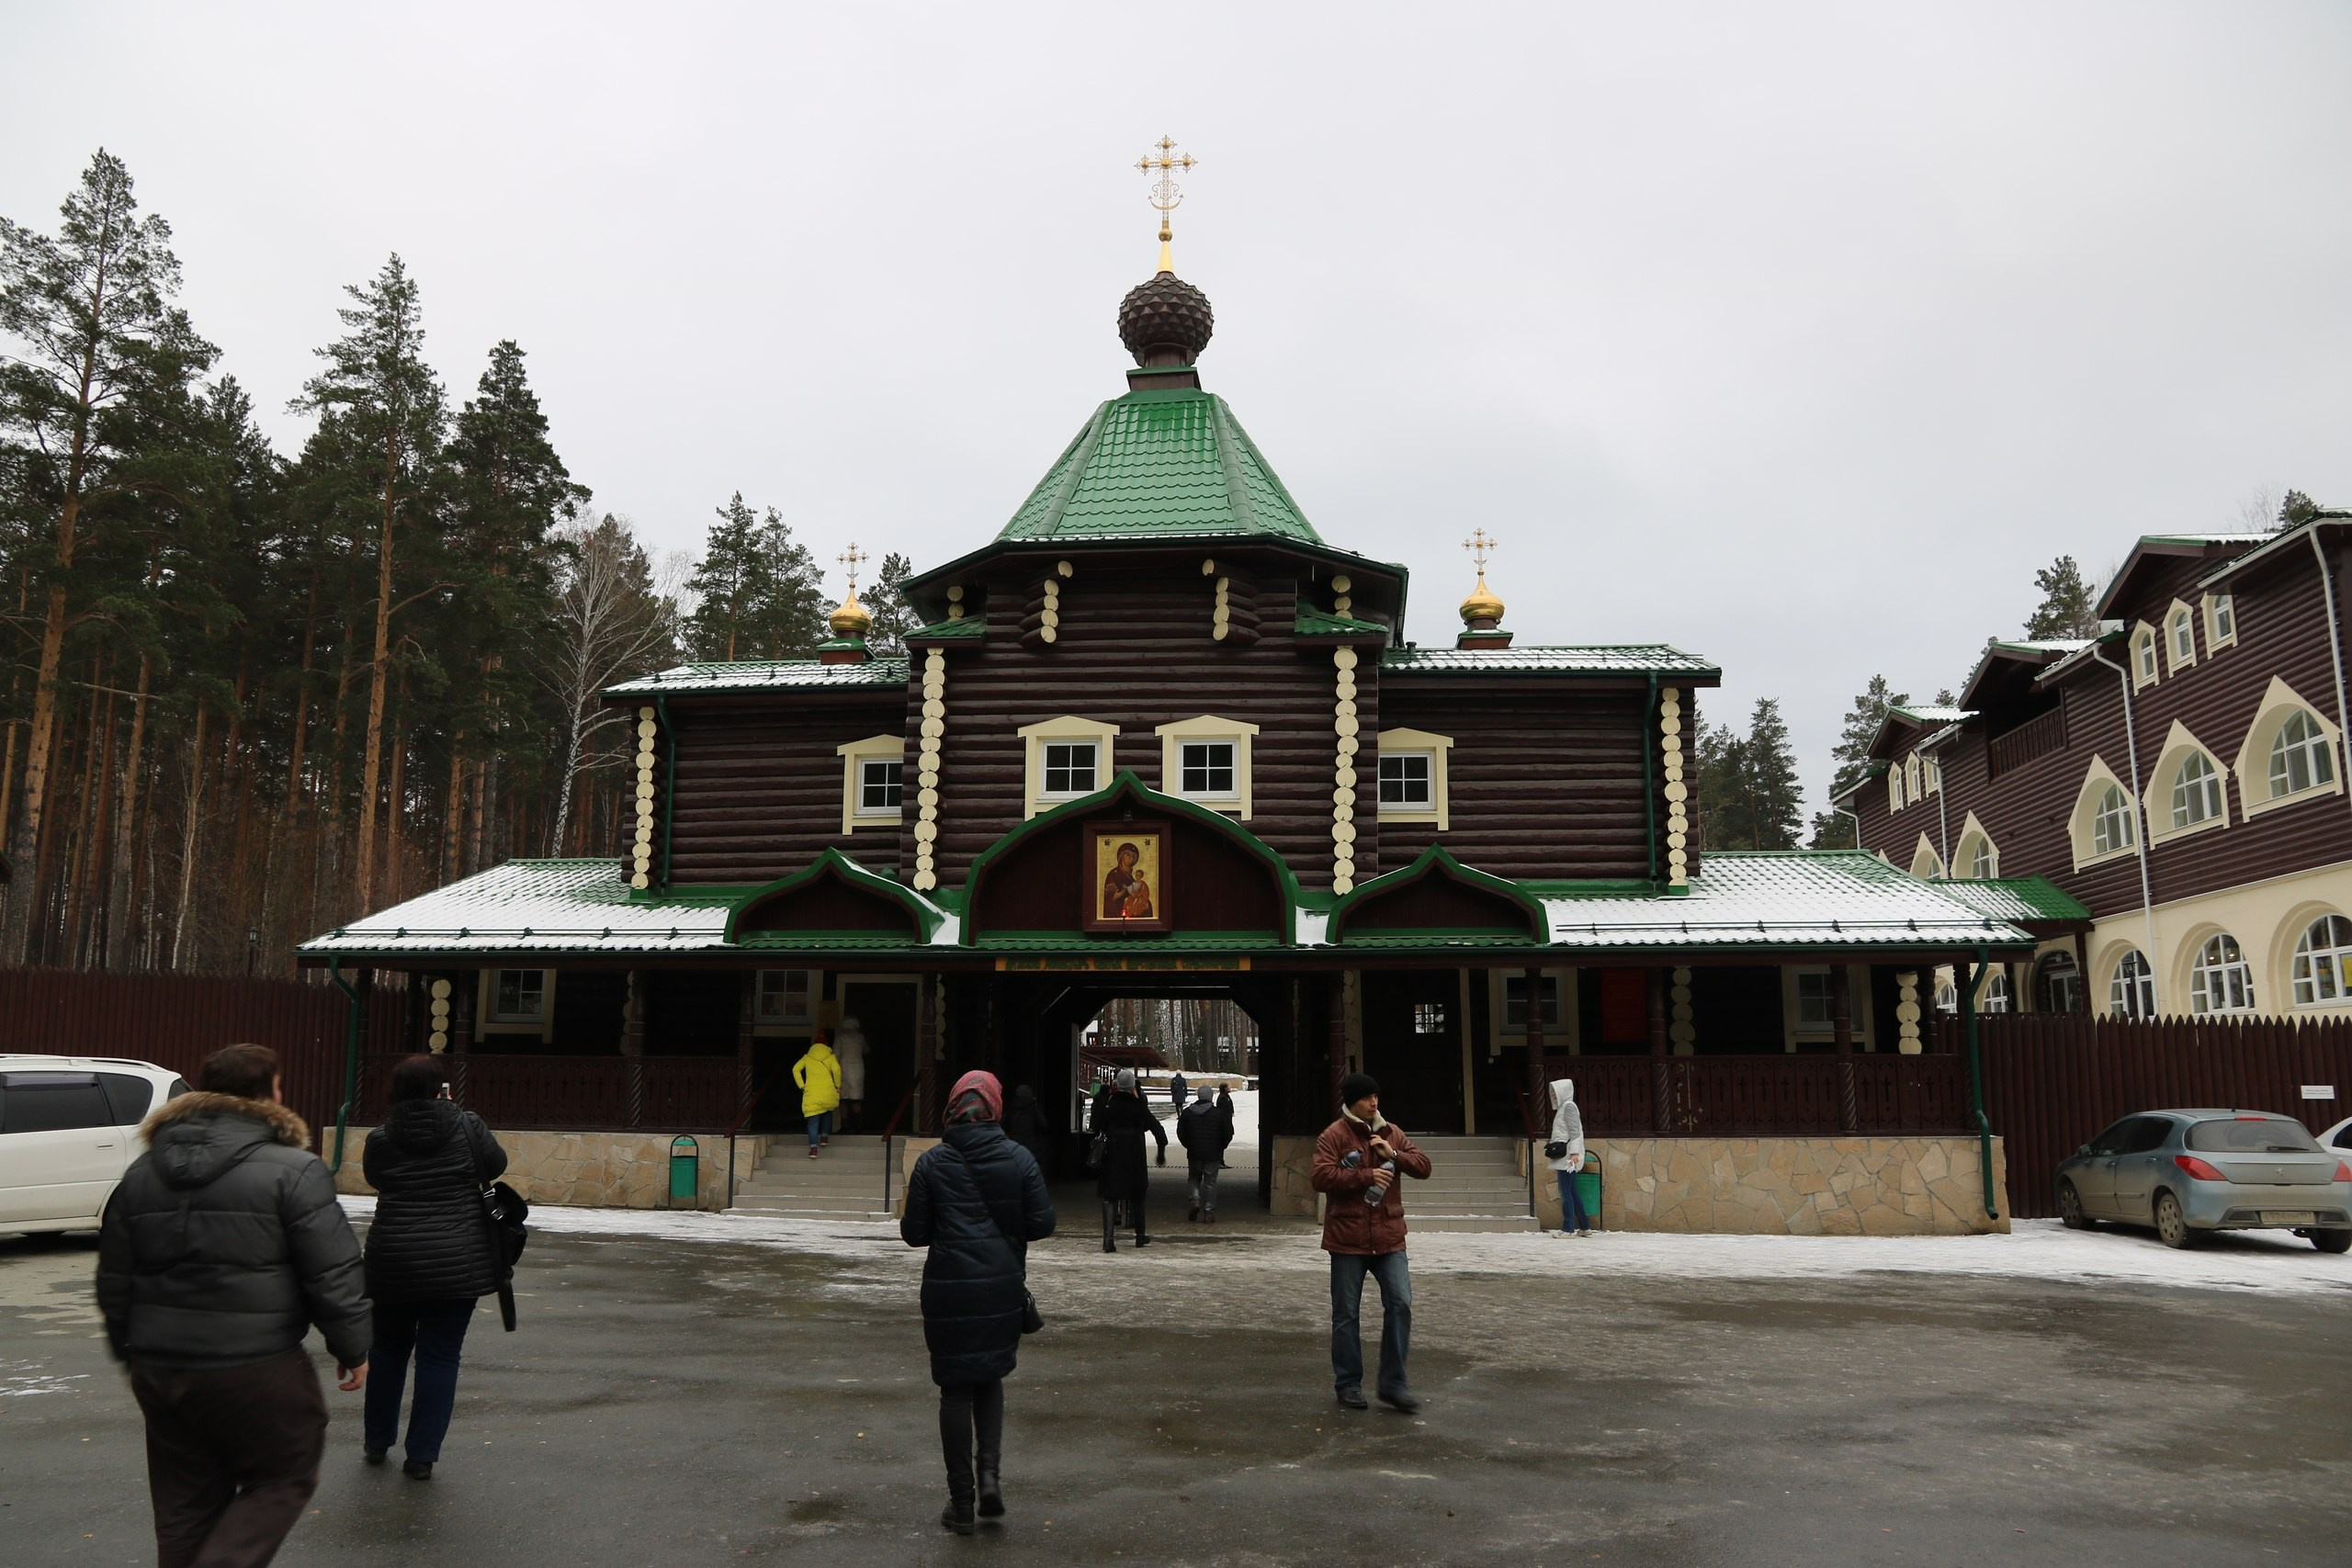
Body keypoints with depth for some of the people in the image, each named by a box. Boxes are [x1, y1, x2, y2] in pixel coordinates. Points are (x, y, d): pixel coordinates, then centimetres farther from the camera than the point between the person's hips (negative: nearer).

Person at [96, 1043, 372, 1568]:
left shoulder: (142, 1171, 8)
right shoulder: (292, 1170, -12)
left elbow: (114, 1277, 15)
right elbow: (333, 1274, -13)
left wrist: (131, 1353, 26)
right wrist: (353, 1349, 0)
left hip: (160, 1367, 6)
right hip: (256, 1368, -6)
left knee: (185, 1500, 18)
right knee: (282, 1481, 10)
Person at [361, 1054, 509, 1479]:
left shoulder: (380, 1139, -3)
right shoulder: (466, 1126, -8)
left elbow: (375, 1179, 13)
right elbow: (496, 1165, 5)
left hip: (393, 1261, 2)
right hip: (457, 1263, -2)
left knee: (389, 1349, 21)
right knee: (440, 1356, 4)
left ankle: (377, 1441, 34)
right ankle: (422, 1455, 7)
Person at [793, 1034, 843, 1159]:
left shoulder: (807, 1057, 14)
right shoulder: (830, 1056, 7)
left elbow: (795, 1069, 3)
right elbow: (836, 1069, -10)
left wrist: (802, 1086, 5)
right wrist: (838, 1086, 1)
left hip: (811, 1093, 0)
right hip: (828, 1091, 0)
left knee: (813, 1121, -3)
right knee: (828, 1113, 29)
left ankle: (813, 1147, -19)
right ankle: (824, 1135, 19)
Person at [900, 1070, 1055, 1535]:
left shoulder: (932, 1162, -6)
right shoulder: (1018, 1158, -4)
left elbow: (914, 1233, -5)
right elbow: (1042, 1224, -4)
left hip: (948, 1289, -1)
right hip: (1002, 1288, 1)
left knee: (955, 1390, 9)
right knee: (991, 1380, 20)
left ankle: (961, 1501, 14)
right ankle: (989, 1474, 5)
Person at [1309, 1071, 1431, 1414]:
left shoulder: (1392, 1132, 10)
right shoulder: (1334, 1136, -7)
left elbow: (1423, 1167, 8)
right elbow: (1320, 1176, -18)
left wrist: (1394, 1155, -11)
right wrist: (1367, 1176, -20)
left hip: (1388, 1237, 4)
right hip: (1348, 1238, -4)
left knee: (1400, 1303, -5)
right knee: (1346, 1313, 6)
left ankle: (1392, 1383, 6)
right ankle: (1348, 1383, 20)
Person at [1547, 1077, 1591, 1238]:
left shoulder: (1569, 1106, -7)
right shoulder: (1562, 1107, 19)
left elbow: (1574, 1131, -15)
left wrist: (1574, 1152, -23)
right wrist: (1555, 1163, 22)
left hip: (1568, 1156, -9)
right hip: (1563, 1157, 9)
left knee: (1566, 1192, -8)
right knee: (1572, 1192, 11)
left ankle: (1568, 1228, -7)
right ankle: (1585, 1227, 15)